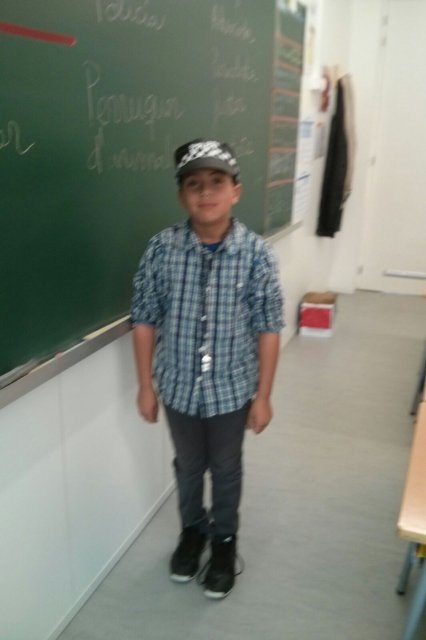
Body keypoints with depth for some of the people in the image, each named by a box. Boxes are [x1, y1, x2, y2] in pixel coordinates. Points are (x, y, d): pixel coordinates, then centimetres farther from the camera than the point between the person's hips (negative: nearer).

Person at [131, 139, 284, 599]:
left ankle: (224, 540, 46)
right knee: (187, 466, 23)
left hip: (232, 389, -1)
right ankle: (192, 530, 51)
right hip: (178, 387, 1)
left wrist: (263, 395, -6)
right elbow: (144, 319, -5)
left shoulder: (256, 253, -15)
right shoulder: (162, 248, -13)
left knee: (226, 470, 20)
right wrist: (145, 385, -2)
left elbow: (267, 329, -9)